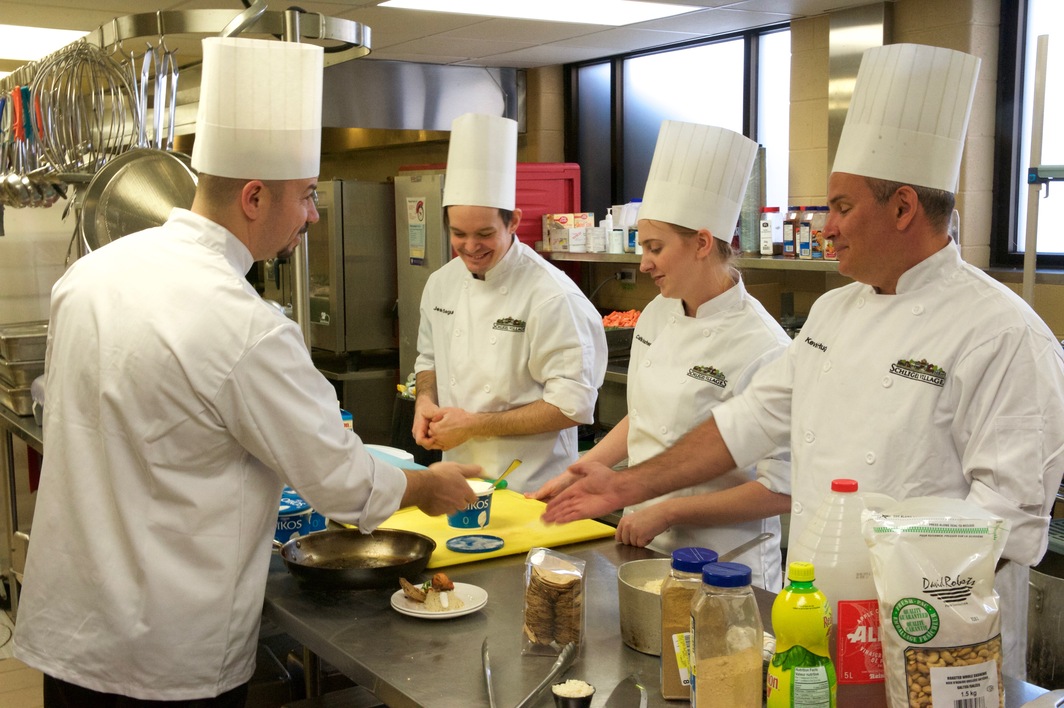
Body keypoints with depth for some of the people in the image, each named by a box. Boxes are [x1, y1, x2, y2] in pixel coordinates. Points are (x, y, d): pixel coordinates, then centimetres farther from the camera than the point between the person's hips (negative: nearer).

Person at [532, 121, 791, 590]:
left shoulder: (762, 348, -21)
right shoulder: (657, 314, 3)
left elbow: (783, 490, -19)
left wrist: (667, 512, -17)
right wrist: (573, 475, 14)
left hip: (721, 569, -6)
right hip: (645, 550, 6)